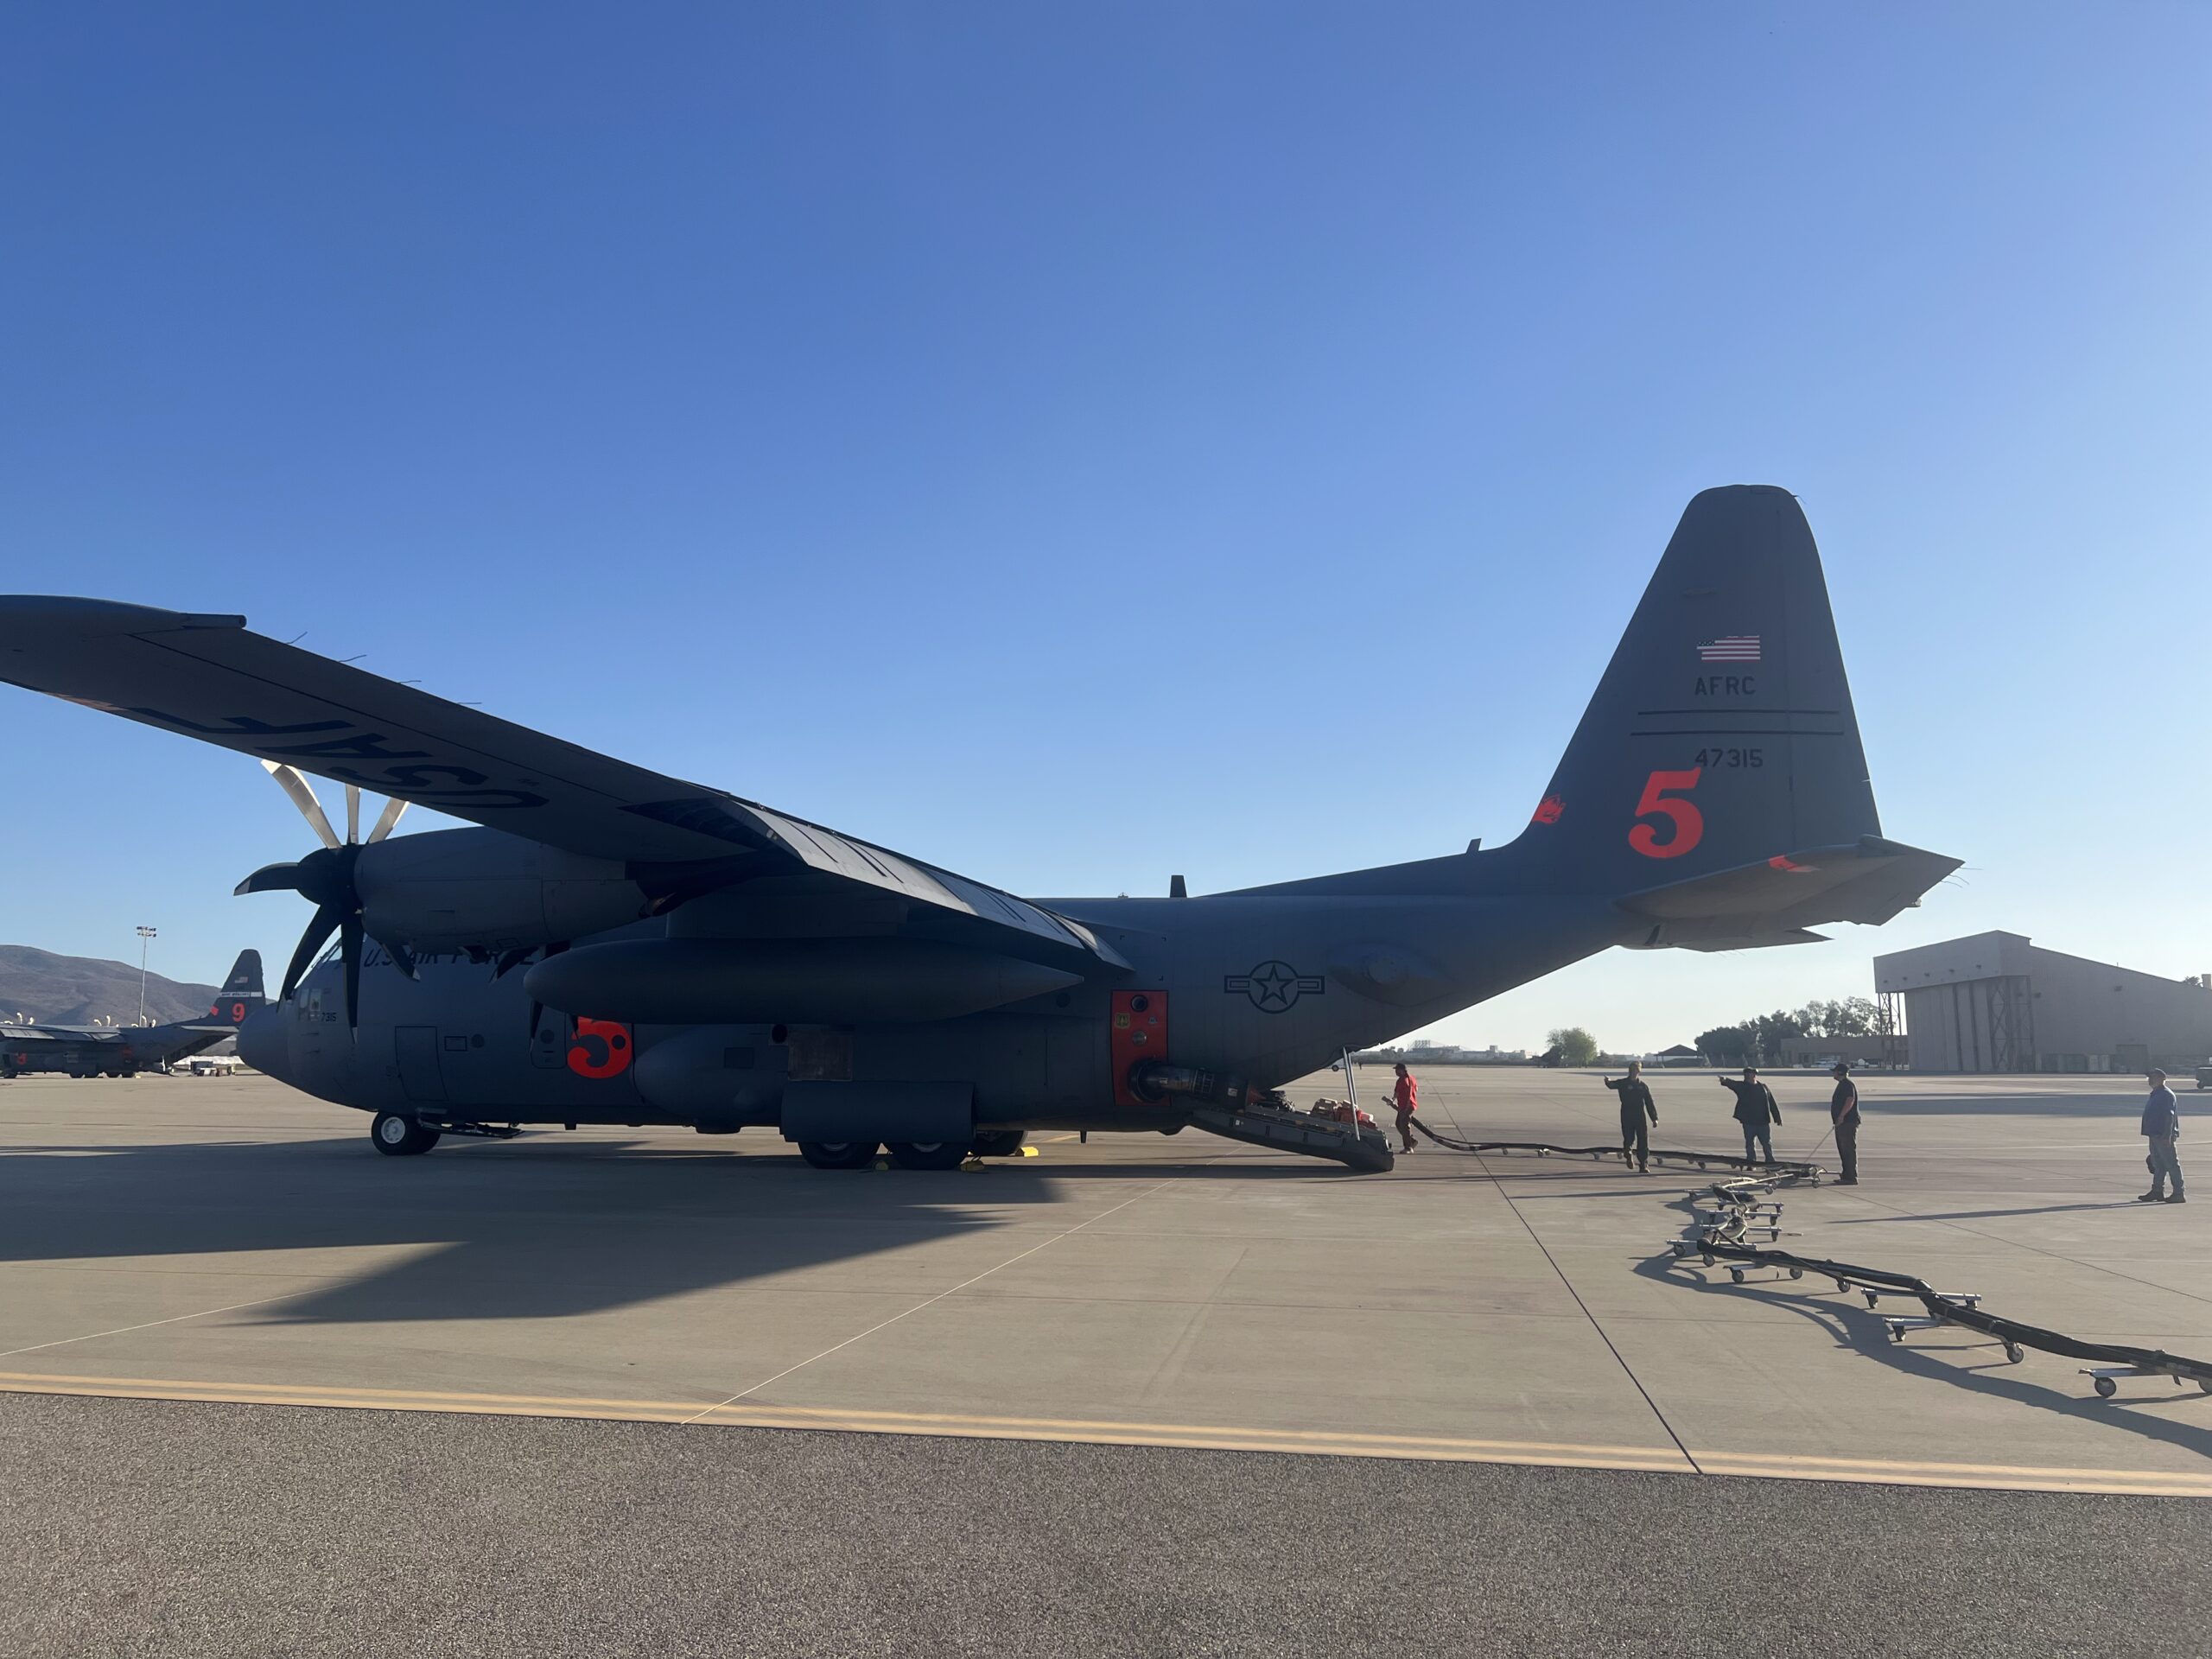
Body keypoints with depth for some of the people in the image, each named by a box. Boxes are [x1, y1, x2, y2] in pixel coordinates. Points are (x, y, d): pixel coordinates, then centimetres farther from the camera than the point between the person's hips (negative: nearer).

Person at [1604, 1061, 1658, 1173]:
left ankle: (1643, 1165, 1)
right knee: (1629, 1139, -2)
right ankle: (1627, 1154, 28)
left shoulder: (1643, 1086, 9)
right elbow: (1613, 1085, -20)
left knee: (1643, 1141, -4)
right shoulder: (1623, 1083, 2)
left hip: (1640, 1117, 2)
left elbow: (1649, 1103, 12)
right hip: (1627, 1117, -2)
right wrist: (1608, 1082, -44)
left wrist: (1655, 1118, 6)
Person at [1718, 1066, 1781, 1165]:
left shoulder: (1763, 1087, 9)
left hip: (1763, 1121, 2)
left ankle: (1771, 1162, 16)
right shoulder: (1742, 1087, 2)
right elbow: (1732, 1083, -20)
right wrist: (1725, 1080, -43)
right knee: (1750, 1144, 4)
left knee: (1767, 1144, 7)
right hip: (1749, 1122, -2)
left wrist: (1777, 1117, 10)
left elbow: (1772, 1104, 12)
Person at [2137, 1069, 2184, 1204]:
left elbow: (2169, 1117, -20)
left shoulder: (2166, 1095, -14)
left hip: (2163, 1137, -10)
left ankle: (2178, 1194, -2)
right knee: (2158, 1164, 13)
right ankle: (2157, 1191, 18)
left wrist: (2167, 1136, -24)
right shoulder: (2156, 1094, 17)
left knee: (2172, 1164, -5)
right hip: (2155, 1135, 10)